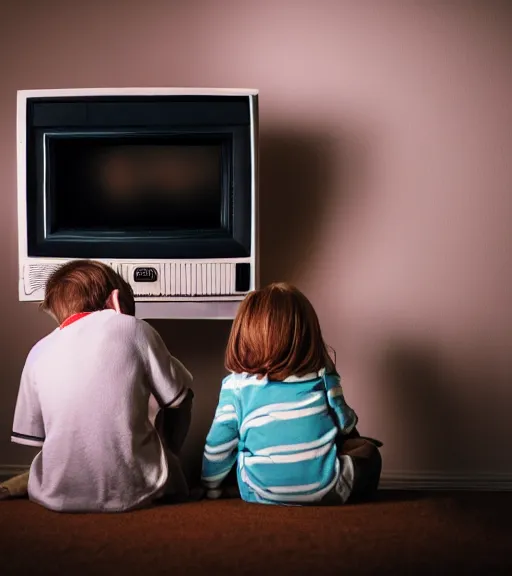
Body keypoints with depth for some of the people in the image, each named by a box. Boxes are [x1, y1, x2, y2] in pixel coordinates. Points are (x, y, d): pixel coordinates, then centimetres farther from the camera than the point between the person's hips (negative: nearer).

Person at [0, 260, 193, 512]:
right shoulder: (133, 328, -4)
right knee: (180, 395, 21)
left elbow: (32, 435, 9)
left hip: (59, 495, 4)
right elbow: (178, 397, 4)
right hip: (135, 490, -4)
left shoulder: (38, 352, 5)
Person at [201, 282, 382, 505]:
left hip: (263, 495, 0)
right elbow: (346, 423, 9)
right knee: (367, 450, 26)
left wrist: (211, 488, 16)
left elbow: (218, 445, 0)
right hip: (327, 491, 0)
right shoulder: (323, 376, -1)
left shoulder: (236, 385, -4)